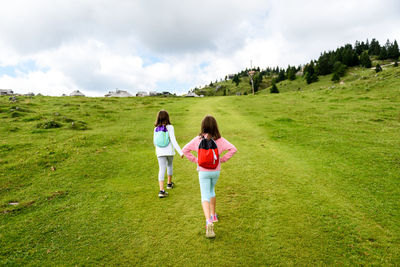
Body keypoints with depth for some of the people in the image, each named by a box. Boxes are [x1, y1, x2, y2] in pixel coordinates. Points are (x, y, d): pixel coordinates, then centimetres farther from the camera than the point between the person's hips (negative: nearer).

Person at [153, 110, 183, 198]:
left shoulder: (156, 129, -1)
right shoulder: (169, 127, -11)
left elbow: (155, 142, 8)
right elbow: (173, 141, -18)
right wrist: (180, 152, -17)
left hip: (160, 152, 1)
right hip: (170, 151, -1)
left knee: (161, 170, 0)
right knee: (169, 165, 24)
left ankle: (161, 190, -11)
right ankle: (169, 183, 39)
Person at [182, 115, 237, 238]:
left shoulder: (198, 139, -8)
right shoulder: (219, 140, -9)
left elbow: (185, 150, -4)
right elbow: (233, 149, -12)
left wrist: (195, 160, 1)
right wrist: (222, 159, -4)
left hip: (203, 172, -2)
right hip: (216, 171, 2)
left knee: (205, 197, 1)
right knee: (211, 191, 27)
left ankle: (209, 221, -17)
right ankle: (213, 215, 38)